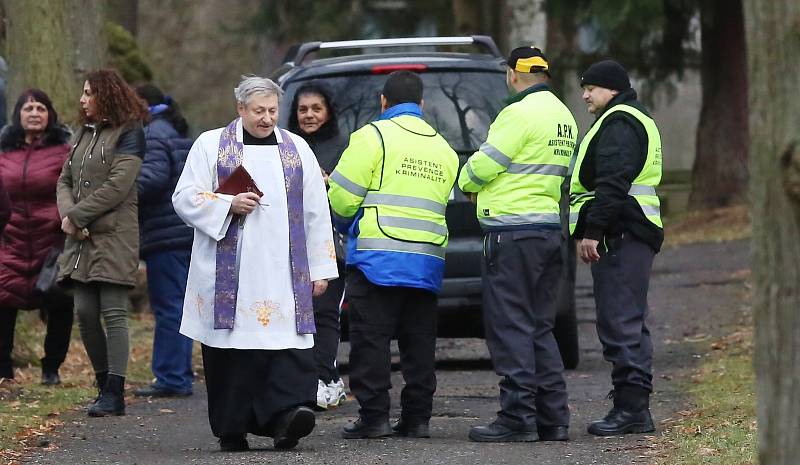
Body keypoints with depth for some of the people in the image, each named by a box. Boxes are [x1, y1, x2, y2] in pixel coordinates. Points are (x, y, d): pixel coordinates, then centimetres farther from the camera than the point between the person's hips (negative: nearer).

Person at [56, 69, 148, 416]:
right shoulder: (84, 133, 19)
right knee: (85, 313, 3)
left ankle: (114, 394, -11)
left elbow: (117, 185, -13)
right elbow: (65, 180, 15)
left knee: (113, 313, -9)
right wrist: (67, 215, -5)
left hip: (115, 236, -7)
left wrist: (76, 216, -12)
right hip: (82, 238, 7)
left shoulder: (129, 133, -4)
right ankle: (105, 386, 13)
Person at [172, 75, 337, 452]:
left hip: (284, 273, 2)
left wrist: (320, 267, 9)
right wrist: (229, 205, -12)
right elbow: (185, 198, 3)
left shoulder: (296, 148, 15)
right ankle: (232, 430, 3)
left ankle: (284, 417, -22)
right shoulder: (210, 145, 8)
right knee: (232, 349, -3)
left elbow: (316, 212, 14)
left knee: (288, 345, -13)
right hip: (229, 275, -2)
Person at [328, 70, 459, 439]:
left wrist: (348, 227, 16)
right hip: (428, 261, 6)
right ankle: (417, 418, 8)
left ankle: (374, 416, -6)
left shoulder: (373, 136, -3)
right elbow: (443, 206, 16)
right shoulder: (444, 149, 18)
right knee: (419, 342, 9)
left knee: (370, 339, -3)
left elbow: (340, 200, -5)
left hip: (378, 255, -6)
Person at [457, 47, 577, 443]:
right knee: (539, 328, 14)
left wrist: (467, 180, 10)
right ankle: (552, 417, 13)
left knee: (510, 326, -6)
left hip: (513, 232, -9)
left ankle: (518, 417, -8)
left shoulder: (521, 113, -13)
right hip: (550, 228, 9)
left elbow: (484, 164, -12)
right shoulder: (563, 117, 16)